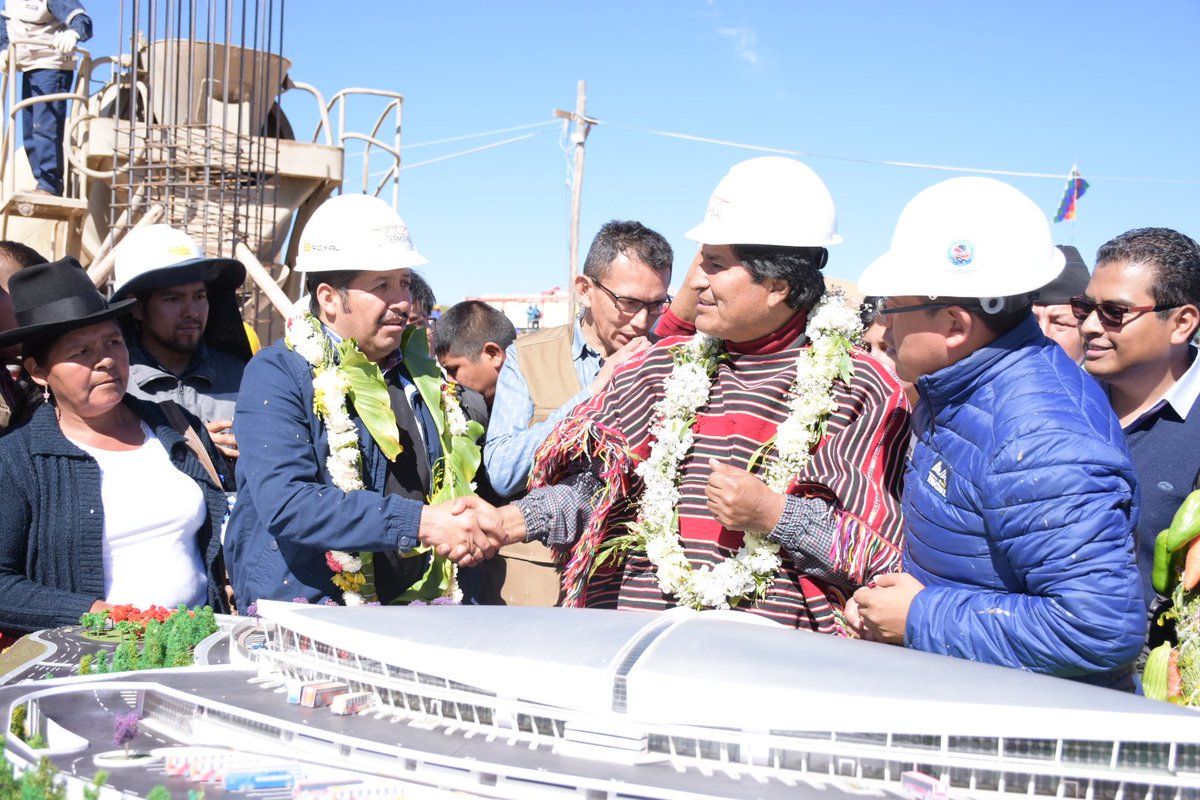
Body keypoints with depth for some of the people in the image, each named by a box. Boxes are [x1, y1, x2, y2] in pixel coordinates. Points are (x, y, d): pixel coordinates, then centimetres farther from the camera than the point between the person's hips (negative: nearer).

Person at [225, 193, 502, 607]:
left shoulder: (420, 372, 13)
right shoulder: (276, 375, -6)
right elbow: (285, 502, -20)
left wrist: (473, 526, -1)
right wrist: (419, 523, -22)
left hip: (411, 621, 5)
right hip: (299, 616, -4)